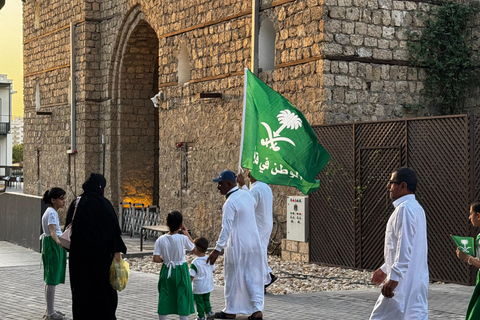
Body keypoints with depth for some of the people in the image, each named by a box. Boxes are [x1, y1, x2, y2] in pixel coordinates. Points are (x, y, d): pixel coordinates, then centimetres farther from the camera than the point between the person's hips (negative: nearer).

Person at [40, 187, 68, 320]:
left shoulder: (50, 212, 14)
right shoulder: (52, 213, -17)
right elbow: (52, 231, -31)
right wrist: (59, 242, -48)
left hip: (50, 245, 11)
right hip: (53, 246, -11)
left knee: (50, 279, 16)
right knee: (52, 279, -8)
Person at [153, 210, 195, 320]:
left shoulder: (160, 240, -8)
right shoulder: (183, 238, -14)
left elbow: (156, 259, -10)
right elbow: (193, 247, 6)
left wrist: (165, 259, 8)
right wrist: (186, 233, 8)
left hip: (166, 271, 2)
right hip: (181, 271, -2)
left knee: (164, 297, 11)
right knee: (183, 298, 7)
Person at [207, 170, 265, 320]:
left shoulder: (230, 203, -19)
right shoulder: (247, 195, 4)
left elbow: (226, 228, -23)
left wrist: (217, 250, -24)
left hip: (237, 244, -7)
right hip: (253, 240, 7)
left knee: (233, 277, 7)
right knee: (253, 276, 10)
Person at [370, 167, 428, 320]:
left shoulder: (405, 209, -15)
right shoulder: (416, 208, 17)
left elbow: (405, 248, -24)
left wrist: (394, 277, -27)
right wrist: (385, 269, 29)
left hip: (404, 281, -10)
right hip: (418, 281, 10)